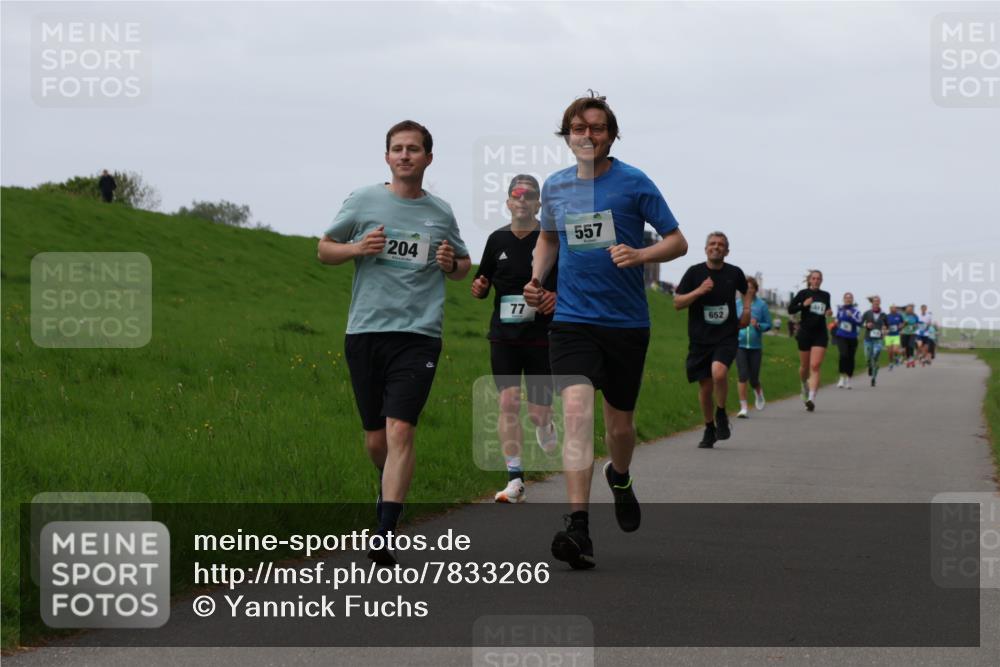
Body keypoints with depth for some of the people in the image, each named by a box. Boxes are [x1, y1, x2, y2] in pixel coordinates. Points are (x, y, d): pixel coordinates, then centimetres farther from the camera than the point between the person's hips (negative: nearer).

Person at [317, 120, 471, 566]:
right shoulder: (363, 201, 6)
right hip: (365, 331, 1)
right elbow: (325, 249, 13)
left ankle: (384, 535, -17)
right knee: (376, 440, 7)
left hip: (418, 334, -1)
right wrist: (358, 248, -7)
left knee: (400, 432, -15)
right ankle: (388, 489, 41)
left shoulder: (441, 212, 10)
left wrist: (452, 264, 0)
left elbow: (463, 265, 24)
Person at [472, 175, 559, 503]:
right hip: (504, 337, 2)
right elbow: (484, 284, 17)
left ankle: (545, 424, 41)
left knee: (538, 409, 1)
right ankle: (515, 479, -8)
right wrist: (479, 288, -6)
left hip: (541, 338, -2)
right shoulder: (498, 239, 7)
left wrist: (558, 297, -17)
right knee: (508, 402, -10)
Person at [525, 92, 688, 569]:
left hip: (627, 322, -1)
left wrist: (640, 255, -20)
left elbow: (677, 242, -1)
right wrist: (536, 278, 9)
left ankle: (620, 478, 46)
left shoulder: (633, 183, -4)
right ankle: (578, 528, -23)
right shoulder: (555, 187, 7)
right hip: (572, 319, 1)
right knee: (576, 410, -18)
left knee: (619, 425, 9)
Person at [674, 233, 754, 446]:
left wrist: (747, 311, 9)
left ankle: (721, 414, -3)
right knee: (705, 386, 5)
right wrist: (699, 291, -17)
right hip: (700, 339, 1)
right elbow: (677, 303, -4)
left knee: (719, 372, -27)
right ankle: (709, 429, 26)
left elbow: (747, 291, 26)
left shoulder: (734, 273, 4)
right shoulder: (695, 273, -2)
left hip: (727, 337, -1)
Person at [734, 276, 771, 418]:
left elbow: (768, 325, 4)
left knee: (754, 378, 6)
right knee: (743, 376, -11)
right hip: (740, 344, 0)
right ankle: (743, 407, -5)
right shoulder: (737, 304, 1)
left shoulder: (762, 305, -1)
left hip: (755, 346, 0)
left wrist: (758, 325, -14)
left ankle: (758, 392, 42)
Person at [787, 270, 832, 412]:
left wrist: (828, 312, 3)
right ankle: (805, 385, 44)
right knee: (805, 366, 10)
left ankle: (811, 398, -21)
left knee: (815, 366, -13)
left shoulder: (826, 296, 9)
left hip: (820, 334, 1)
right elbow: (790, 310, -1)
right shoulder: (803, 293, 0)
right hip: (805, 333, -1)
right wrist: (803, 304, -17)